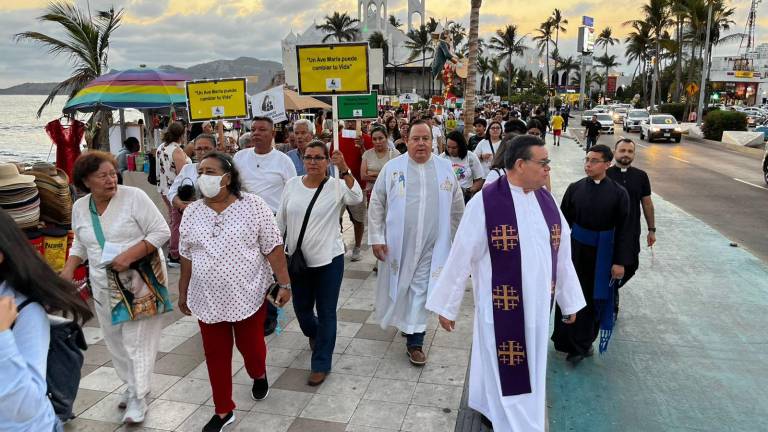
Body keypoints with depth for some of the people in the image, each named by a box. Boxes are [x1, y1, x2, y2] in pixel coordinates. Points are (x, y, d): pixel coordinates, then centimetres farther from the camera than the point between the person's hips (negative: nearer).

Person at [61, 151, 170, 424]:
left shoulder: (134, 197, -13)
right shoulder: (79, 207, 6)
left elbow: (161, 231, -14)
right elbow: (80, 244, 19)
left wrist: (129, 256, -22)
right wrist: (69, 269, 3)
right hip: (103, 286, 6)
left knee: (136, 339, -4)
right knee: (115, 339, 13)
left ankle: (138, 397, 9)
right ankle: (132, 384, 32)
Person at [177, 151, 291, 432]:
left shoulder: (253, 205, -10)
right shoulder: (192, 212, 2)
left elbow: (273, 248, -8)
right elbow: (187, 257, 10)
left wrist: (284, 284, -10)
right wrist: (183, 293, 14)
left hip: (247, 295, -3)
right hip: (208, 299, 3)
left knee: (250, 346, 12)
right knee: (215, 355, 10)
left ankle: (259, 375, 46)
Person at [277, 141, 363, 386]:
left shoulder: (336, 186, -10)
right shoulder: (292, 185, 1)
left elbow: (357, 198, -31)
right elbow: (281, 221, 8)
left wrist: (344, 170, -39)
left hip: (329, 259, -4)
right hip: (298, 259, 4)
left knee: (326, 312, 4)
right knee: (301, 309, 19)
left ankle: (321, 364, 19)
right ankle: (314, 333, 53)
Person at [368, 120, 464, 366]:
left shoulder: (445, 168, 3)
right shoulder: (392, 168, -2)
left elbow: (457, 206, 12)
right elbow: (376, 204, 0)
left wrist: (455, 235, 15)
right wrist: (376, 237, -4)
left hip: (431, 244, 0)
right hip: (397, 243, 0)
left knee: (421, 290, 4)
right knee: (398, 286, 13)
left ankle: (415, 341, 15)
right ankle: (404, 321, 41)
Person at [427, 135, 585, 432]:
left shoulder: (546, 200, 1)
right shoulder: (484, 203, -17)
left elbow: (561, 253, 9)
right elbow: (461, 257, -12)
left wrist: (570, 299, 14)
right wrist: (446, 306, -6)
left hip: (538, 305, 6)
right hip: (502, 307, -6)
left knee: (531, 372, 22)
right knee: (507, 376, 7)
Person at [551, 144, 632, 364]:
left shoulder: (618, 193, -8)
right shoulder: (575, 188, -3)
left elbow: (623, 229, -6)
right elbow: (563, 221, 0)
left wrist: (620, 262, -8)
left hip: (602, 253, -1)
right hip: (576, 249, 1)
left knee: (595, 298, 11)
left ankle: (582, 343, 30)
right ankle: (573, 343, 26)